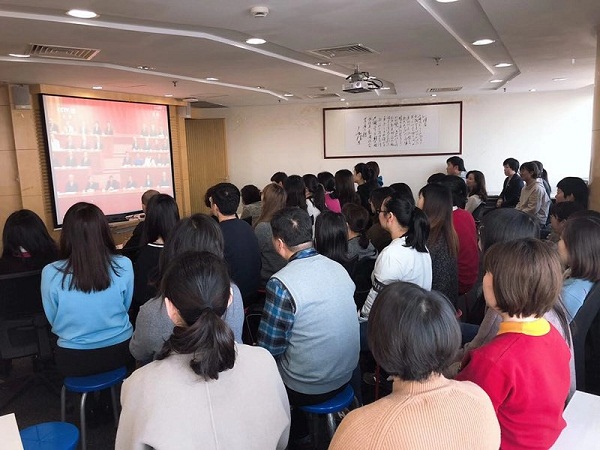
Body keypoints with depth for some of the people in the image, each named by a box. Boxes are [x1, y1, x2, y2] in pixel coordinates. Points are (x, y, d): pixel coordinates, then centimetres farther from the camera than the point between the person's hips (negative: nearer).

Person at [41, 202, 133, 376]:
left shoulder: (51, 273, -18)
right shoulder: (124, 266, -16)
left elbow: (53, 321, -2)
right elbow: (125, 308, 1)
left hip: (73, 360, 0)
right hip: (119, 351, 1)